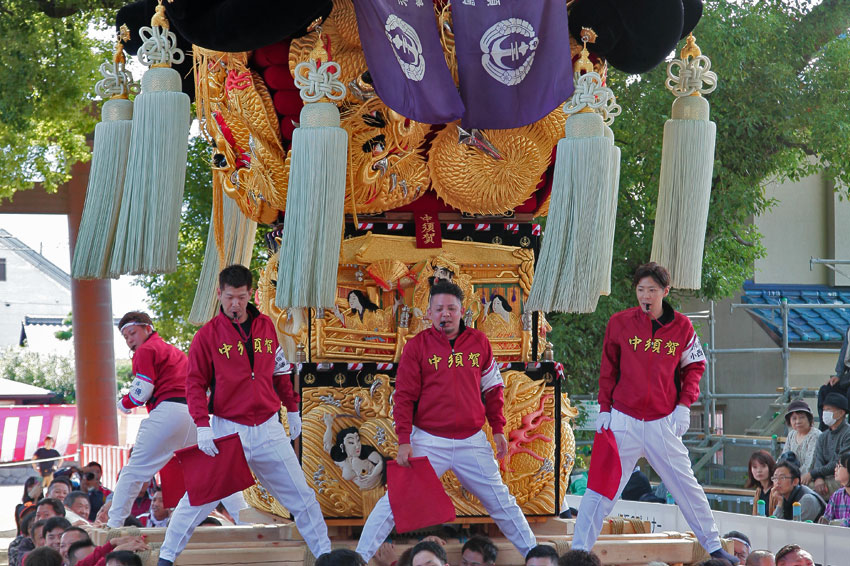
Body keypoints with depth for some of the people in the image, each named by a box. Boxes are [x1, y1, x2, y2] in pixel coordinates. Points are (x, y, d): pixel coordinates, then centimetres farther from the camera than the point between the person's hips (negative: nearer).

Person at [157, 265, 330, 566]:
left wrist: (292, 409, 22)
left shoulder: (266, 326, 8)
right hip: (226, 429, -3)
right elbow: (195, 384, -4)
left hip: (268, 429, 3)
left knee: (301, 497, 6)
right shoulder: (208, 335, -3)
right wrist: (202, 426, -14)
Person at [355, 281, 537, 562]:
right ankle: (360, 557, 3)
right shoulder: (417, 345, -2)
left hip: (472, 442, 2)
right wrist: (404, 441, -9)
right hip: (428, 441, -2)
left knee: (501, 503, 9)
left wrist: (498, 429, 10)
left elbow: (492, 388, 14)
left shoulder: (479, 342, 5)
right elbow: (404, 396, -3)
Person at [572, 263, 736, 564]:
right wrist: (604, 409, 2)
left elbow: (693, 367, 10)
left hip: (664, 423, 1)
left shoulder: (681, 326, 2)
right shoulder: (619, 323, 1)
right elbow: (608, 370, 8)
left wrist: (684, 404, -2)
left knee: (686, 486, 6)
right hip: (624, 421, -1)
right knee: (601, 488, -2)